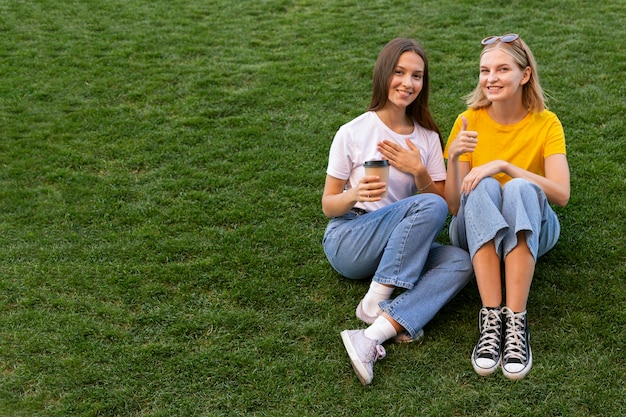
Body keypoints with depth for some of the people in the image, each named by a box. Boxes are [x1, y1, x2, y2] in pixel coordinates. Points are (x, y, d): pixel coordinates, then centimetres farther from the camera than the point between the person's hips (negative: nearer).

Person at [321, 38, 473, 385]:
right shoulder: (353, 133, -4)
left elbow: (445, 201, 7)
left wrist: (419, 172, -11)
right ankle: (376, 302, -26)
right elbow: (328, 206, -1)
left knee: (460, 262, -26)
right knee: (430, 207, -29)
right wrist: (354, 195, -24)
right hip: (347, 241, -4)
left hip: (398, 249, 5)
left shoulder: (427, 136, 8)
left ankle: (374, 335, -40)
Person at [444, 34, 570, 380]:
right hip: (478, 233, 1)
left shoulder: (546, 123, -4)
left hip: (530, 229, 0)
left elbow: (561, 194, -19)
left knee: (520, 188, -33)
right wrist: (454, 158, -25)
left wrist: (503, 165, -27)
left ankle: (516, 322, -41)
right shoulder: (469, 121, -2)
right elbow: (454, 207, -8)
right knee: (483, 186, -32)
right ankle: (491, 320, -41)